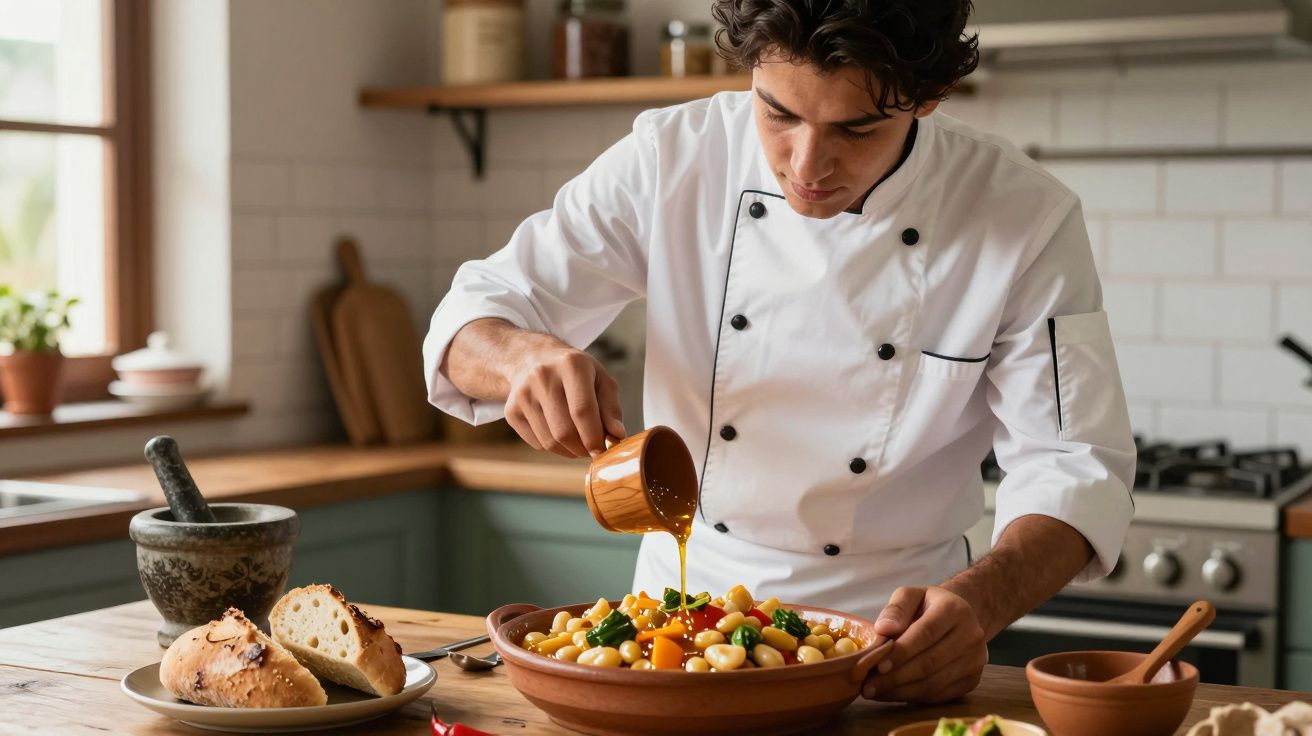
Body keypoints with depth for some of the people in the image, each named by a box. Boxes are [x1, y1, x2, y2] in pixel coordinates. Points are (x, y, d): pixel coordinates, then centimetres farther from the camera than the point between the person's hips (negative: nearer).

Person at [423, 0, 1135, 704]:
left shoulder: (1028, 219, -12)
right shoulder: (671, 160, -9)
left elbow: (1075, 466, -11)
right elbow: (477, 313, -4)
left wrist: (979, 601, -31)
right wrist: (523, 357, -28)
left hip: (888, 621, 0)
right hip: (683, 592, 1)